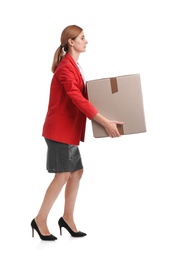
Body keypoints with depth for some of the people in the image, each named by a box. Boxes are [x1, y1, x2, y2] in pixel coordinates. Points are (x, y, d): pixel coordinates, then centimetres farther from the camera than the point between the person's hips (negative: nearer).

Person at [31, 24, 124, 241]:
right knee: (63, 175, -6)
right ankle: (40, 220, 5)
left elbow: (81, 96, 18)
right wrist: (105, 122, -29)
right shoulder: (66, 67, -17)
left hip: (69, 129, 10)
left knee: (76, 172, 10)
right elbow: (78, 99, -26)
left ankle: (67, 218, 18)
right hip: (60, 129, -10)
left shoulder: (74, 66, 15)